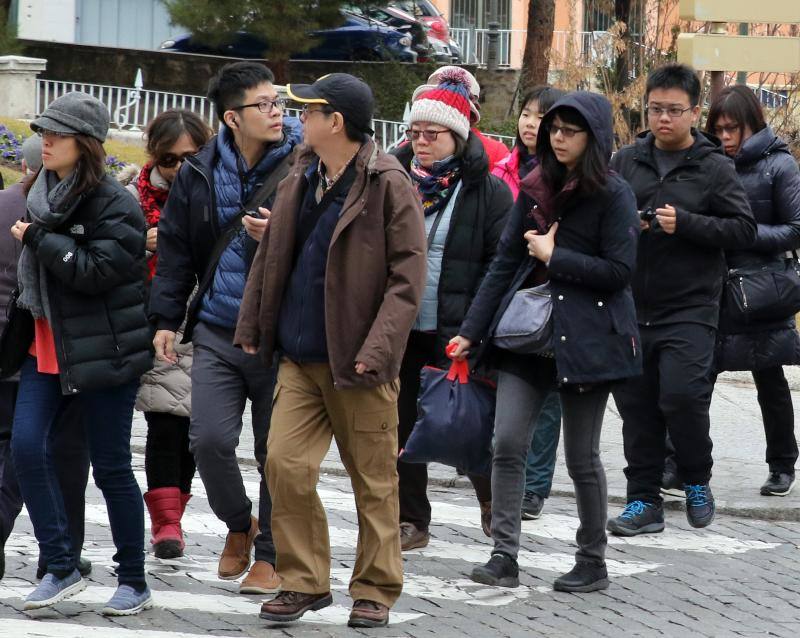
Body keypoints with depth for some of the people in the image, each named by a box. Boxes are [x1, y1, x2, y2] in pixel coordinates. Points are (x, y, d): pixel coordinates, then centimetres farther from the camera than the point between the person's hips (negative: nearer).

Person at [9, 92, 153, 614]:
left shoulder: (113, 204, -12)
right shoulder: (42, 194, 11)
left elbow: (97, 270, -24)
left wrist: (38, 238, -18)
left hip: (103, 351, -7)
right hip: (46, 348, 7)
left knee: (111, 468, 0)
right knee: (28, 447, -9)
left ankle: (134, 583, 13)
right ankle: (62, 567, 0)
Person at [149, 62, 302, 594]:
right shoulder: (200, 174, 6)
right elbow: (176, 249, 14)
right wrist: (166, 319, 10)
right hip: (217, 330, 2)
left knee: (275, 450, 4)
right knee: (209, 440, -6)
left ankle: (270, 554, 18)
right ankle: (239, 524, 21)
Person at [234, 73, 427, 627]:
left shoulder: (389, 185, -10)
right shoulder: (301, 181, 10)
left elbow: (407, 276, -13)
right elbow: (270, 258, 18)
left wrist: (377, 349, -21)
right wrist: (251, 327, 14)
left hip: (358, 360, -6)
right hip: (299, 357, 6)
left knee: (374, 479, 4)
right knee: (285, 464, -3)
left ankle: (375, 591, 15)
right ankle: (304, 581, 10)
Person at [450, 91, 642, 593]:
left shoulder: (612, 194, -5)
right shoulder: (535, 190, 10)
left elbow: (619, 270, -12)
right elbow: (505, 264, 12)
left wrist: (553, 256, -10)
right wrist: (471, 331, 8)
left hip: (586, 339, -5)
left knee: (581, 456, 3)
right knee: (508, 442, -6)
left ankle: (593, 564, 16)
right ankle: (504, 557, -3)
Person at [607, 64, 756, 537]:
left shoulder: (715, 169, -2)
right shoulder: (626, 161, 8)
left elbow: (744, 229, -6)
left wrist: (685, 224, -17)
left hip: (690, 309, -4)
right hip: (631, 307, 4)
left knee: (682, 396, -14)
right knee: (636, 406, 6)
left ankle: (697, 481, 12)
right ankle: (644, 501, 15)